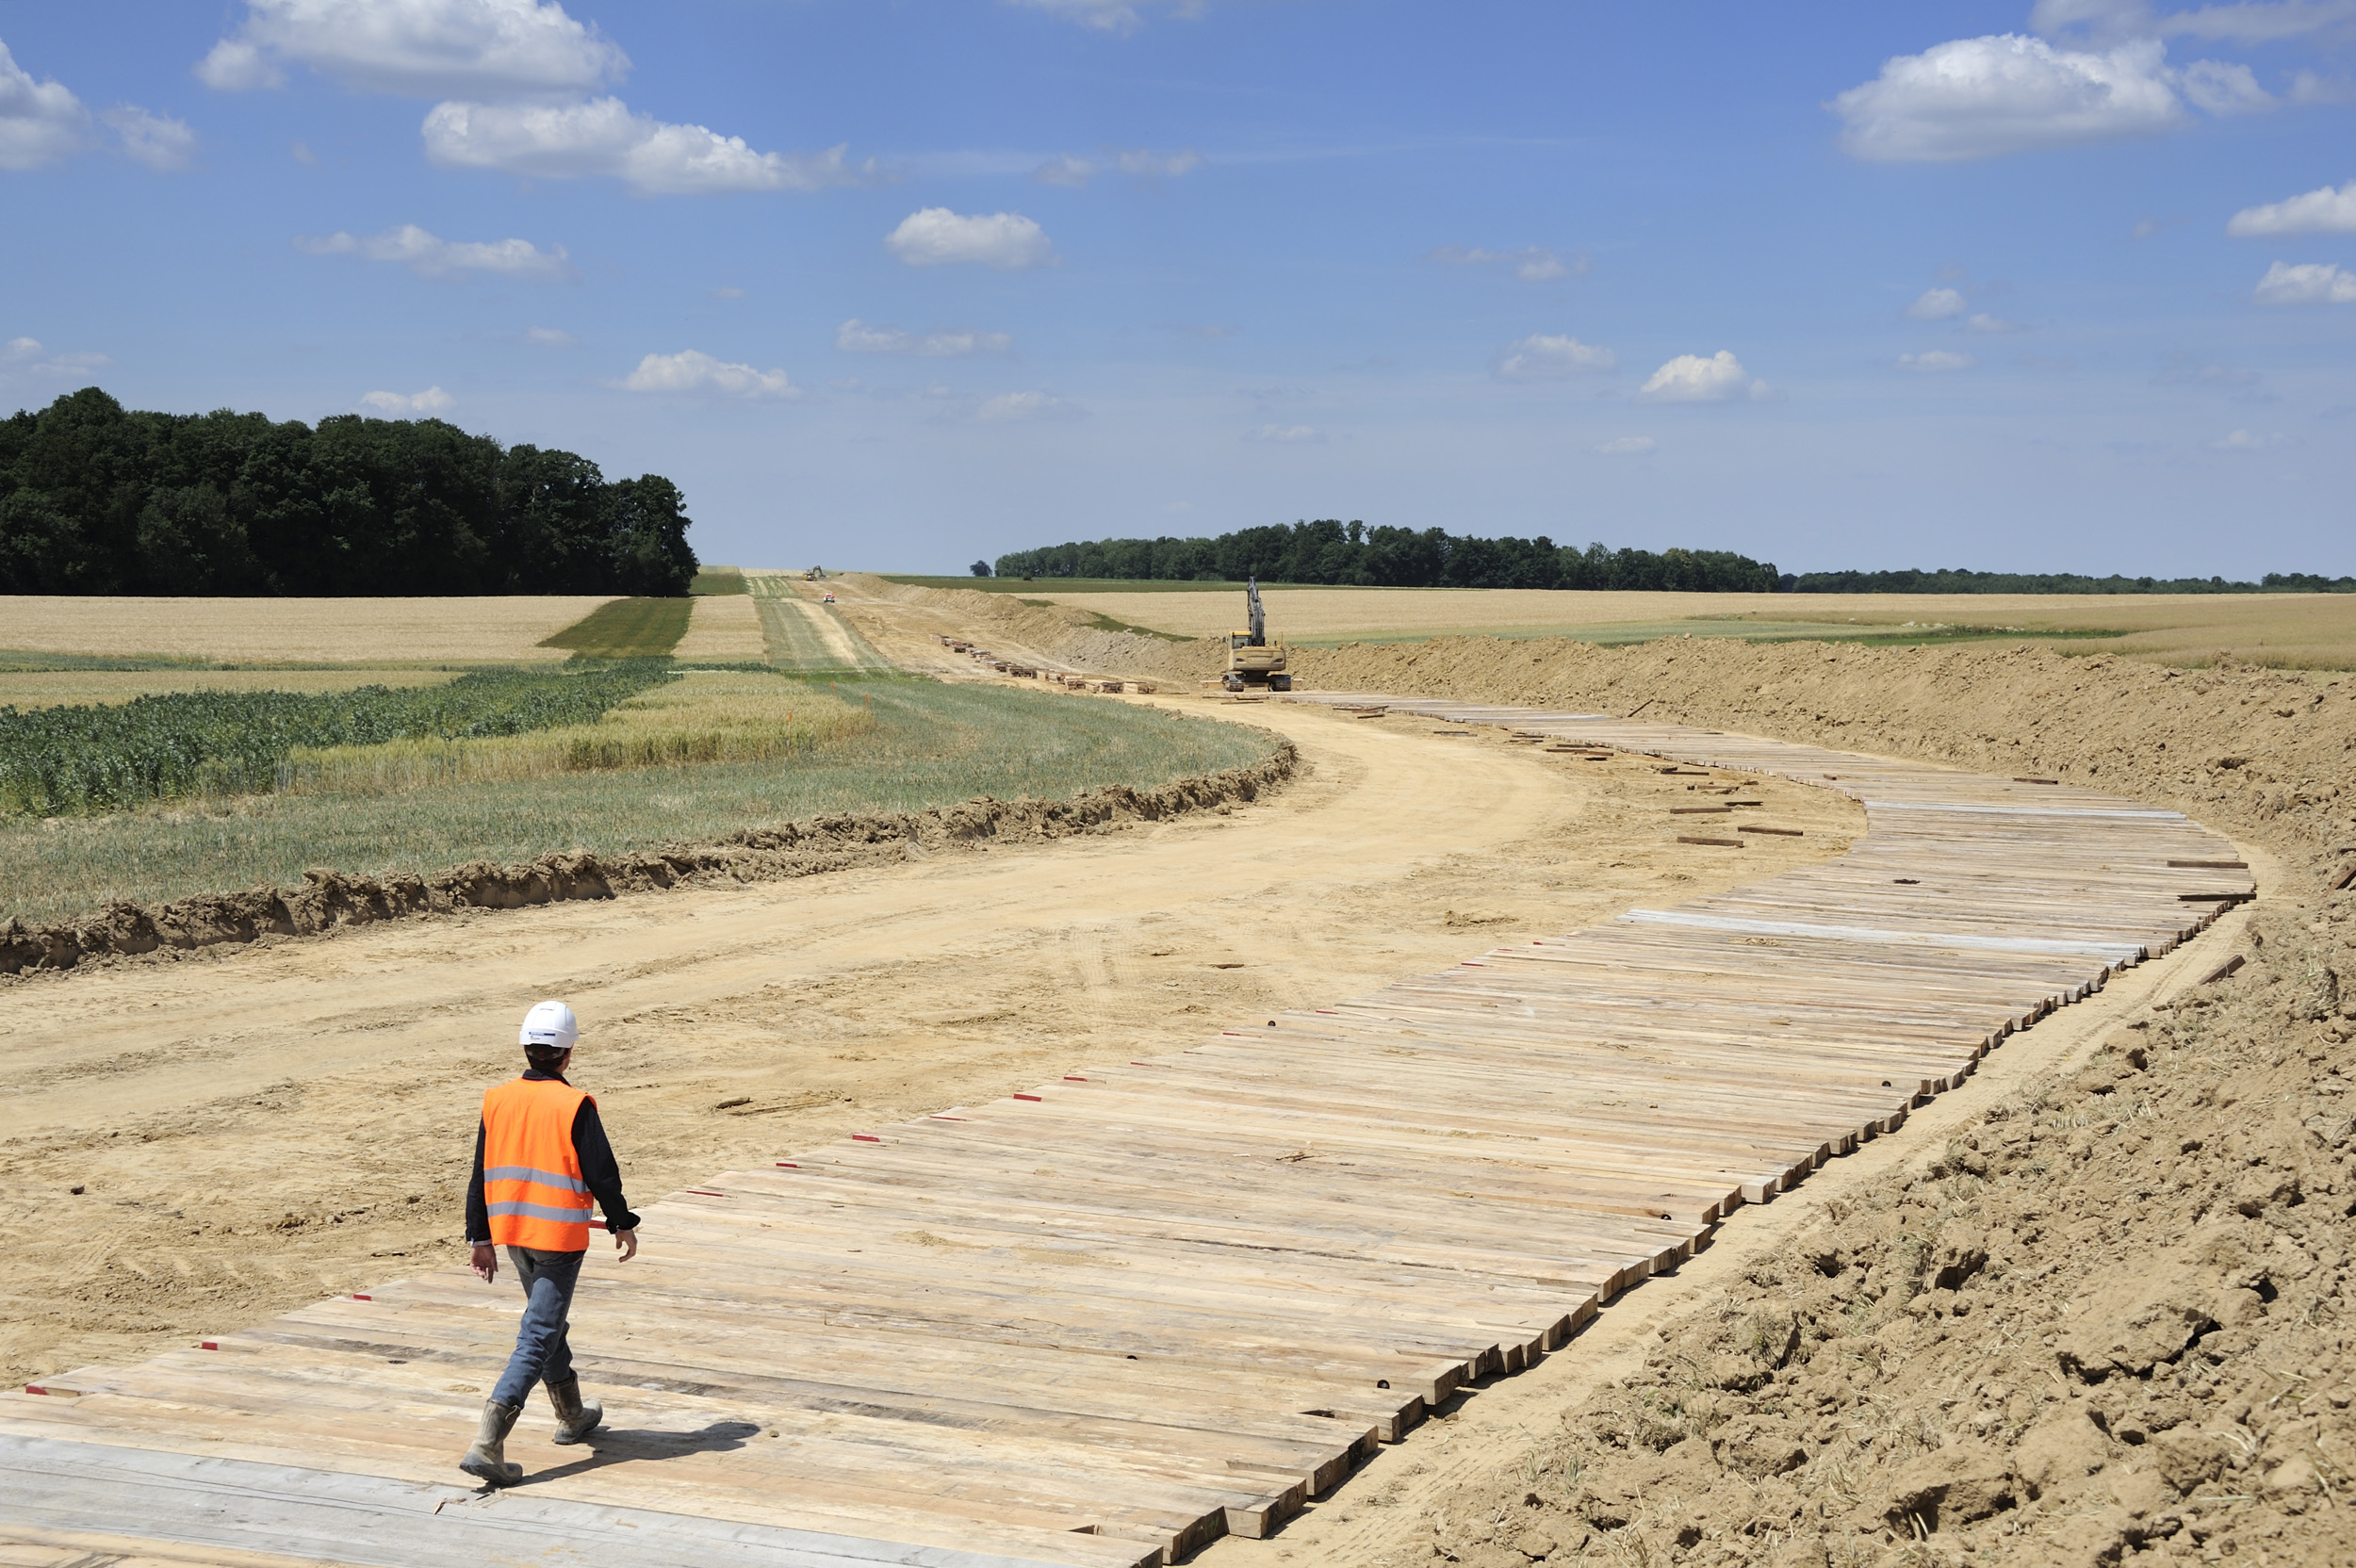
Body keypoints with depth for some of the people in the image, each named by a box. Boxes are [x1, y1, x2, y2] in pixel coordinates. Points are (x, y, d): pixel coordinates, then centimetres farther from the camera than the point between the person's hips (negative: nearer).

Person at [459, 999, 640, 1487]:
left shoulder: (497, 1100, 0)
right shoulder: (574, 1107, -15)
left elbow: (482, 1175, 5)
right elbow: (602, 1174, -10)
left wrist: (481, 1237, 14)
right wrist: (623, 1225, 5)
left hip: (511, 1230, 6)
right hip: (560, 1236, -6)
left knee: (546, 1318, 25)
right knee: (537, 1339, -5)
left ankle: (572, 1414, 41)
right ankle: (487, 1444, -16)